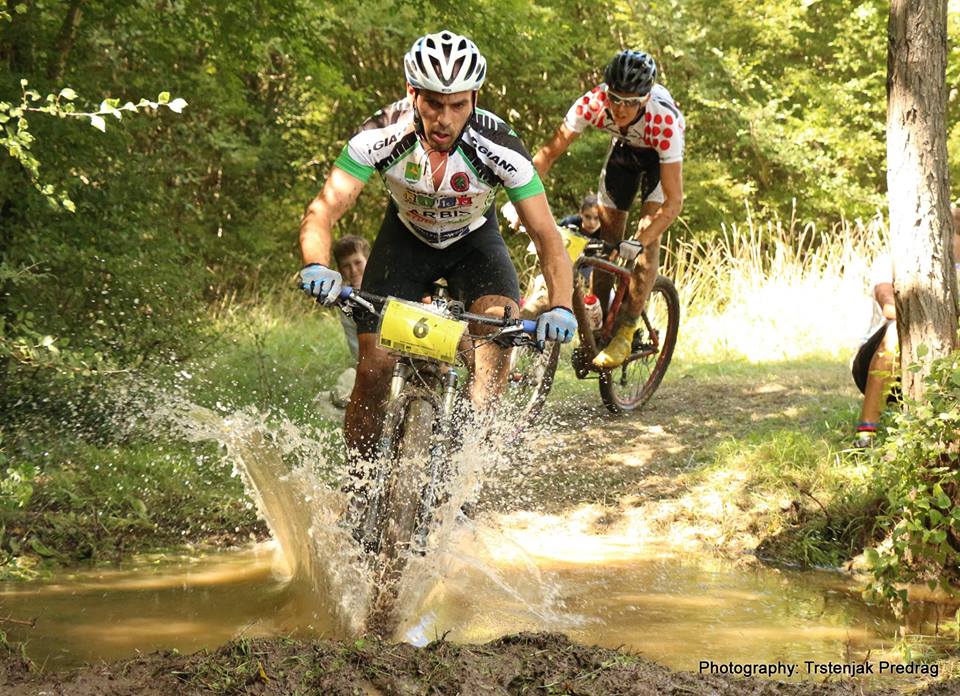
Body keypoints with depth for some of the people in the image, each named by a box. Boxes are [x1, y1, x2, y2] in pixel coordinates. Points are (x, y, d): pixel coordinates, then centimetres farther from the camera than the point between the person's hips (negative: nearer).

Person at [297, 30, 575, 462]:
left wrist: (560, 306, -47)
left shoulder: (499, 147, -32)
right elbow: (322, 212, -34)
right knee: (374, 368, -12)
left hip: (472, 240, 0)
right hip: (405, 237, 0)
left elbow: (546, 236, -30)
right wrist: (317, 266, -56)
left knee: (501, 321, -30)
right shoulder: (381, 136, -32)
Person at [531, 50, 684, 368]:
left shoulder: (665, 121, -42)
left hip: (659, 155, -3)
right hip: (624, 148, 3)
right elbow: (550, 152, -27)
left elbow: (673, 202, -42)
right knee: (607, 232, -2)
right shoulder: (593, 102, -35)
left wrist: (638, 243, -54)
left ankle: (626, 332, -11)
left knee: (648, 236, -17)